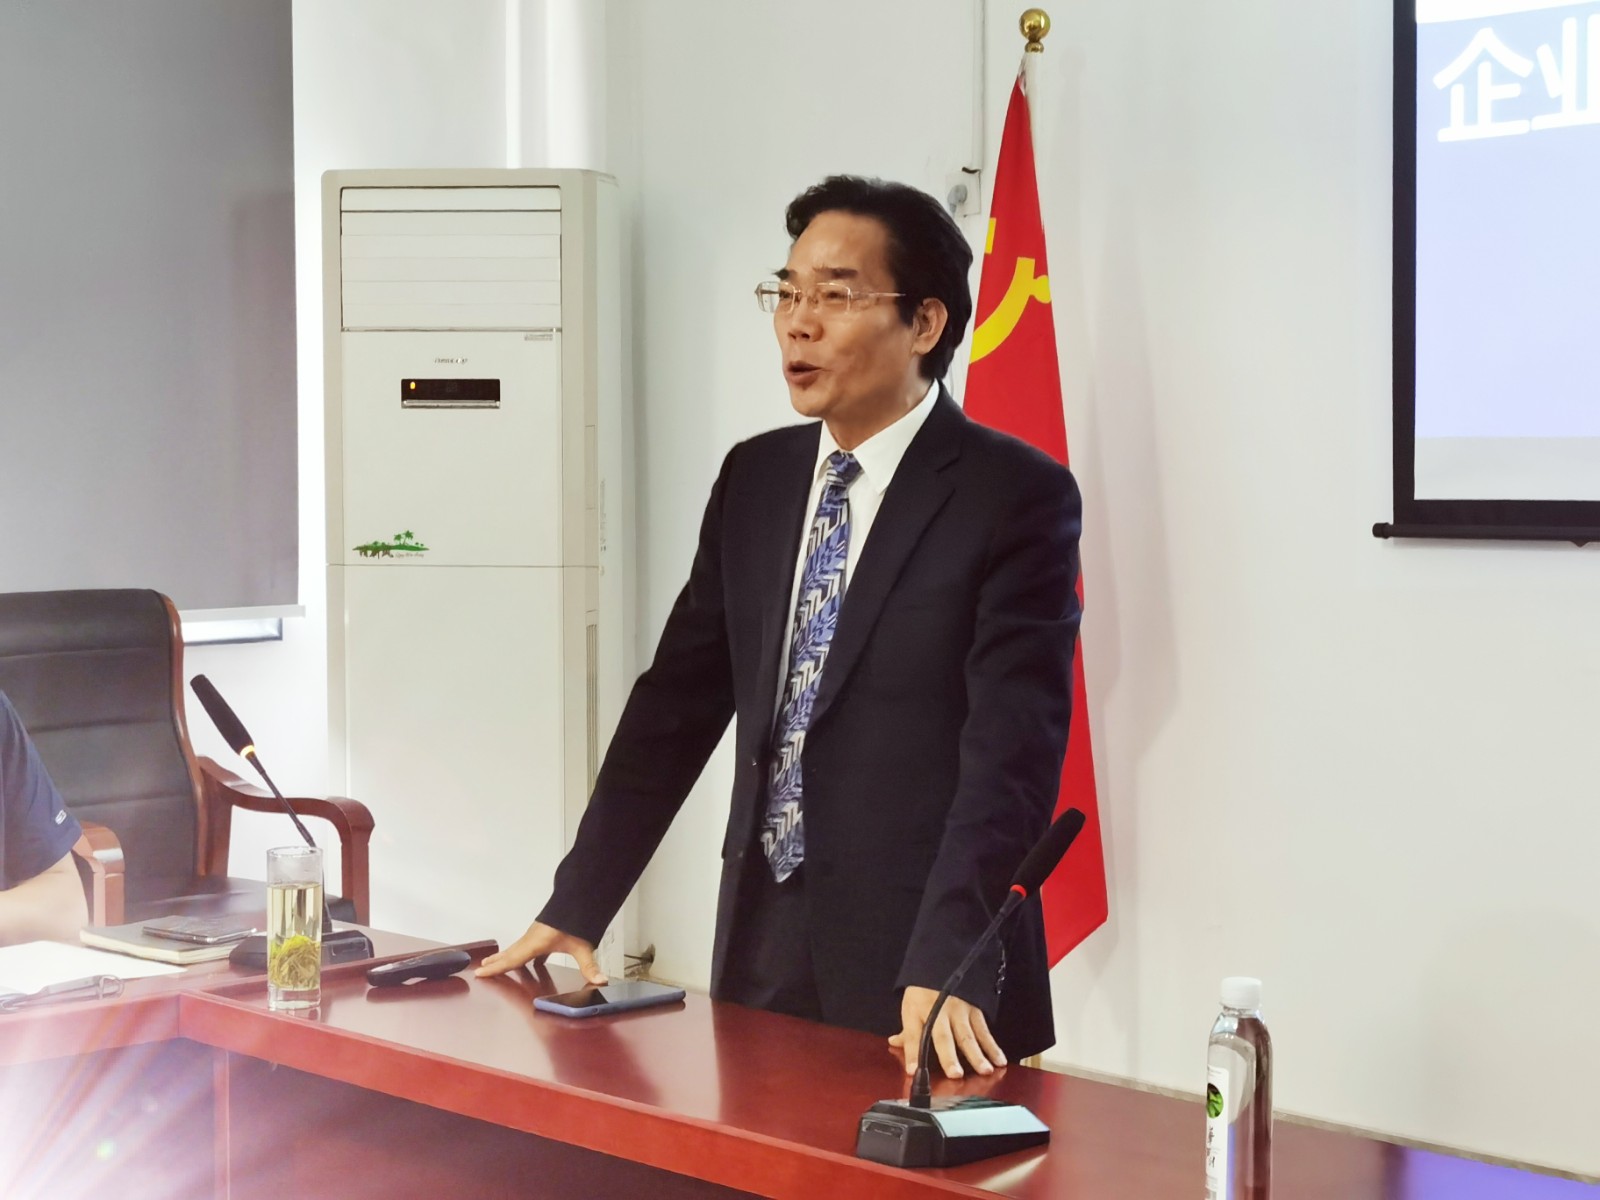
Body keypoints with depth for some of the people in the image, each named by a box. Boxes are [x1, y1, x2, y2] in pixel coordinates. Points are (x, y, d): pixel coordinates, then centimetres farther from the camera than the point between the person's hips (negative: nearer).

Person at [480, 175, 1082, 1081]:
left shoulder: (1017, 496, -9)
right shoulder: (754, 479, 9)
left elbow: (1011, 750, -18)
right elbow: (678, 702, 10)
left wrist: (946, 971, -27)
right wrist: (575, 909, 5)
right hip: (761, 955, 5)